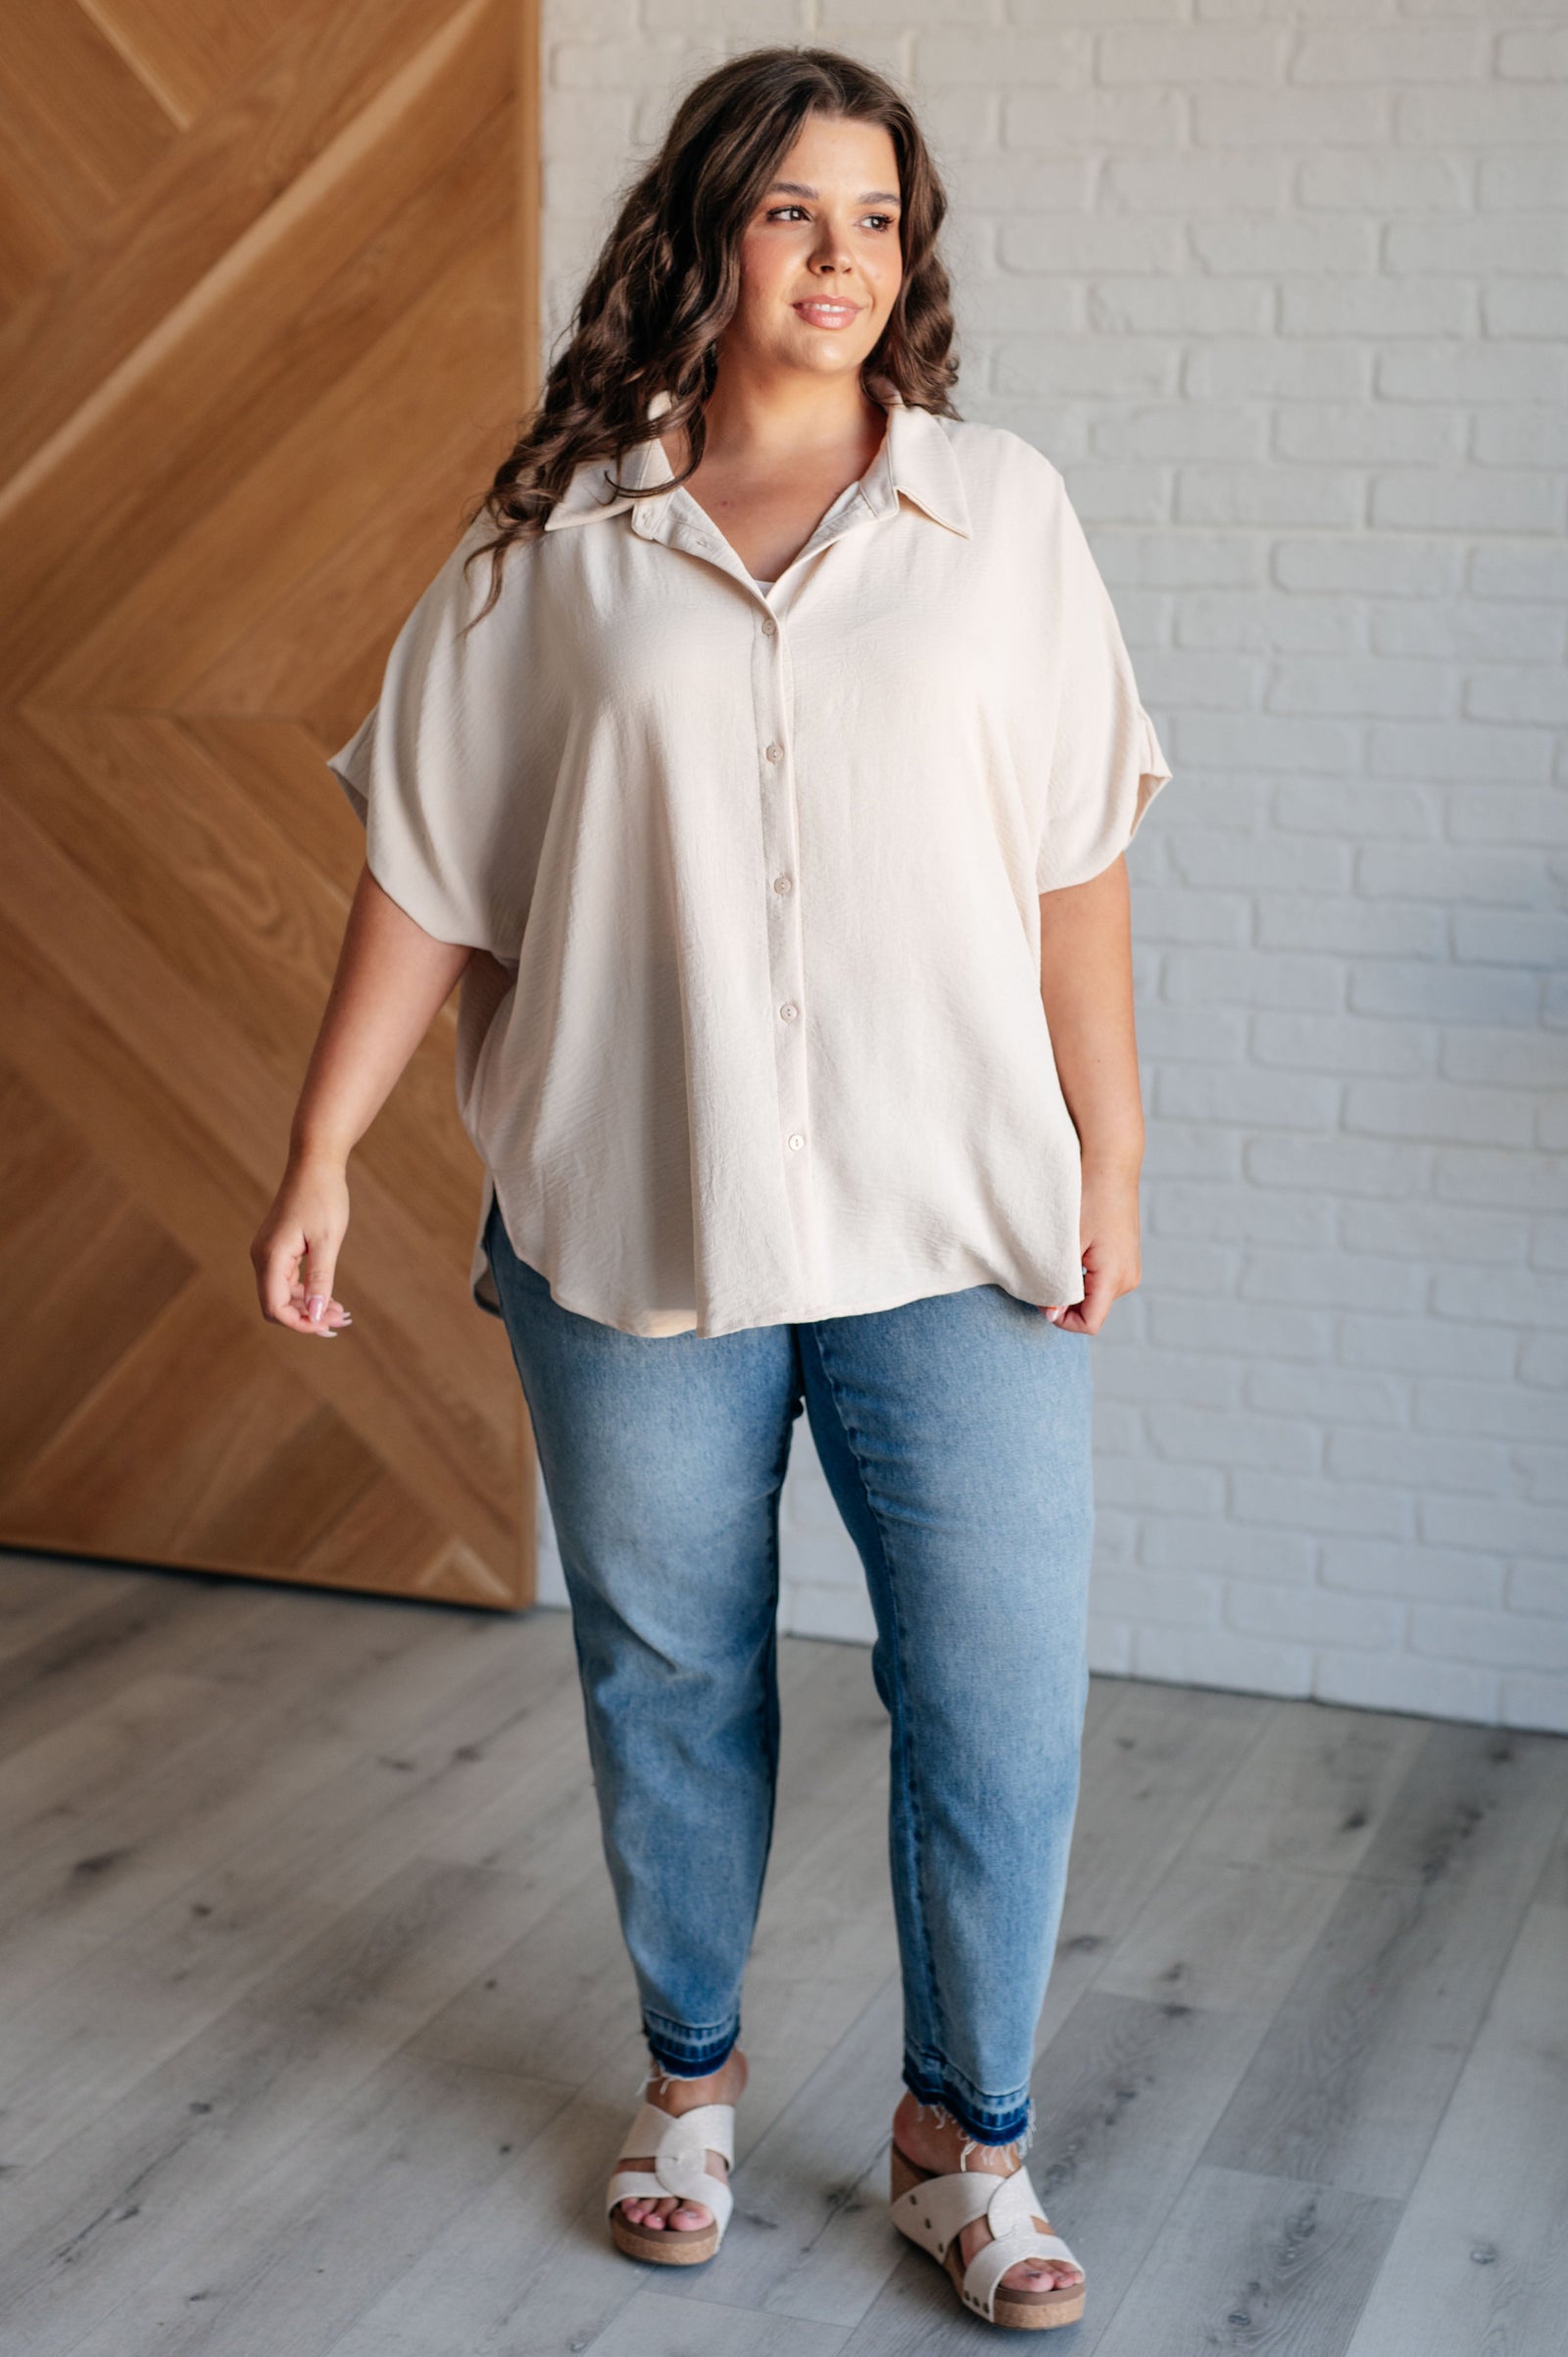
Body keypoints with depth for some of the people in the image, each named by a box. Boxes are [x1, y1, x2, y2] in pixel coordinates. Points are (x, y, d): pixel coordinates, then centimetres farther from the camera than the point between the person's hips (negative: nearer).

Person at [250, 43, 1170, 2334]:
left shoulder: (1000, 510, 3)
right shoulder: (556, 539, 2)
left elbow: (1075, 871, 2)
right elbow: (429, 869, 4)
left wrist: (1110, 1159, -2)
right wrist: (323, 1154, 2)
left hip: (952, 1223, 0)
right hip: (636, 1224, 1)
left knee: (1001, 1697, 1)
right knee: (669, 1680, 14)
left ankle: (966, 2138, 22)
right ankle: (692, 2078, 36)